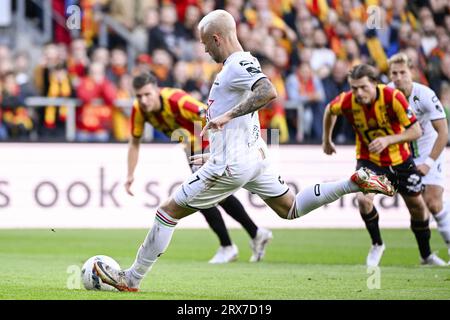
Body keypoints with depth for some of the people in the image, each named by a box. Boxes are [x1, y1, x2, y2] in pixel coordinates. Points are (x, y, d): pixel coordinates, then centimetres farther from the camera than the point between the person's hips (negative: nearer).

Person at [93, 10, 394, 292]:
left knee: (168, 211, -2)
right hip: (254, 155, 10)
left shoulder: (237, 65, -18)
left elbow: (268, 92, -36)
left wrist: (227, 115, -35)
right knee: (291, 209, 21)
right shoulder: (245, 62, 12)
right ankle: (356, 181, 8)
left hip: (231, 164, -10)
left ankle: (132, 278, 3)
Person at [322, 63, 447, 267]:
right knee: (363, 199, -25)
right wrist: (327, 141, 15)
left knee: (417, 205, 10)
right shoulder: (347, 102, -22)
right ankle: (377, 245, 1)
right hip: (368, 159, 0)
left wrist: (388, 139, -38)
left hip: (400, 159, 0)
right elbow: (330, 110, 3)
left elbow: (416, 131, -25)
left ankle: (426, 255, 33)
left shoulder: (393, 97, -28)